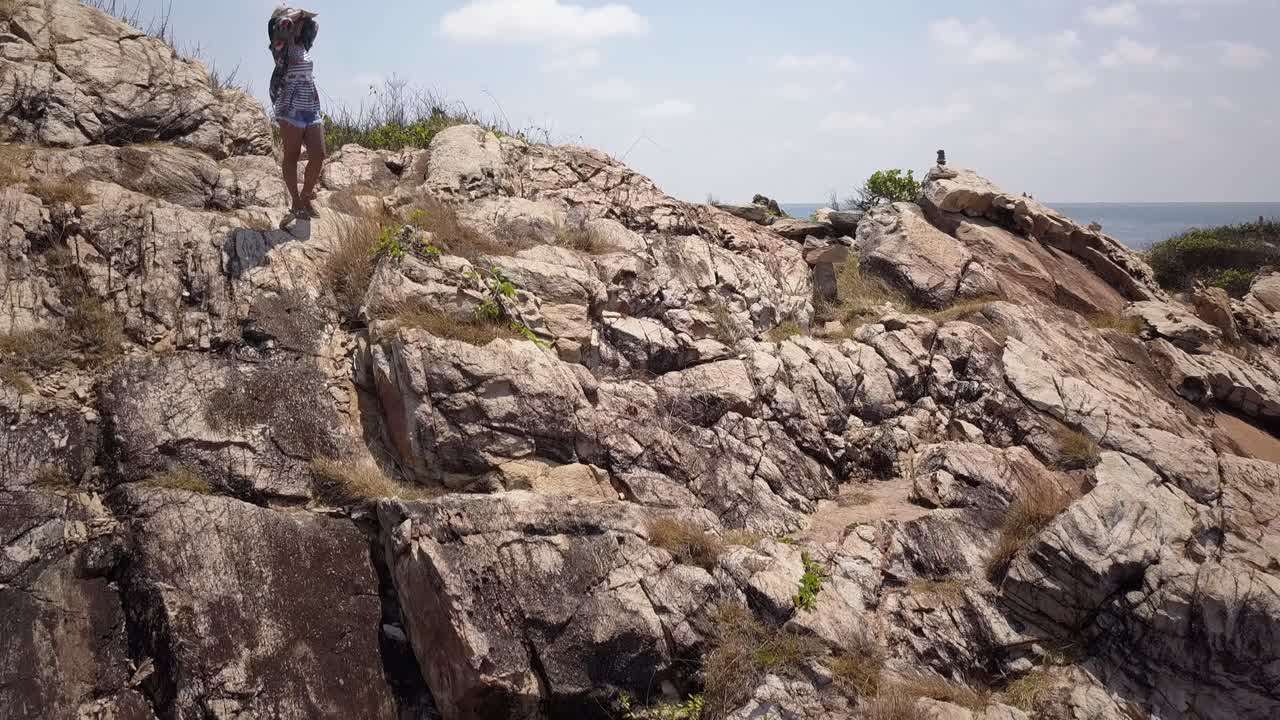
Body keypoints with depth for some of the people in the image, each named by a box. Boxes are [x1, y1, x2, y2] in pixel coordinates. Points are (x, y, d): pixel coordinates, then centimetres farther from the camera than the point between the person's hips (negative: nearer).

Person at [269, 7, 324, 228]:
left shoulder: (303, 47, 16)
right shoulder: (283, 46, -4)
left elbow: (312, 27, 36)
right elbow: (283, 24, -25)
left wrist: (307, 19, 19)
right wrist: (299, 13, -8)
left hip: (312, 109, 6)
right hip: (291, 108, -6)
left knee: (318, 156, -2)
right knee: (292, 157, -1)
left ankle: (306, 197, 15)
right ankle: (296, 204, 2)